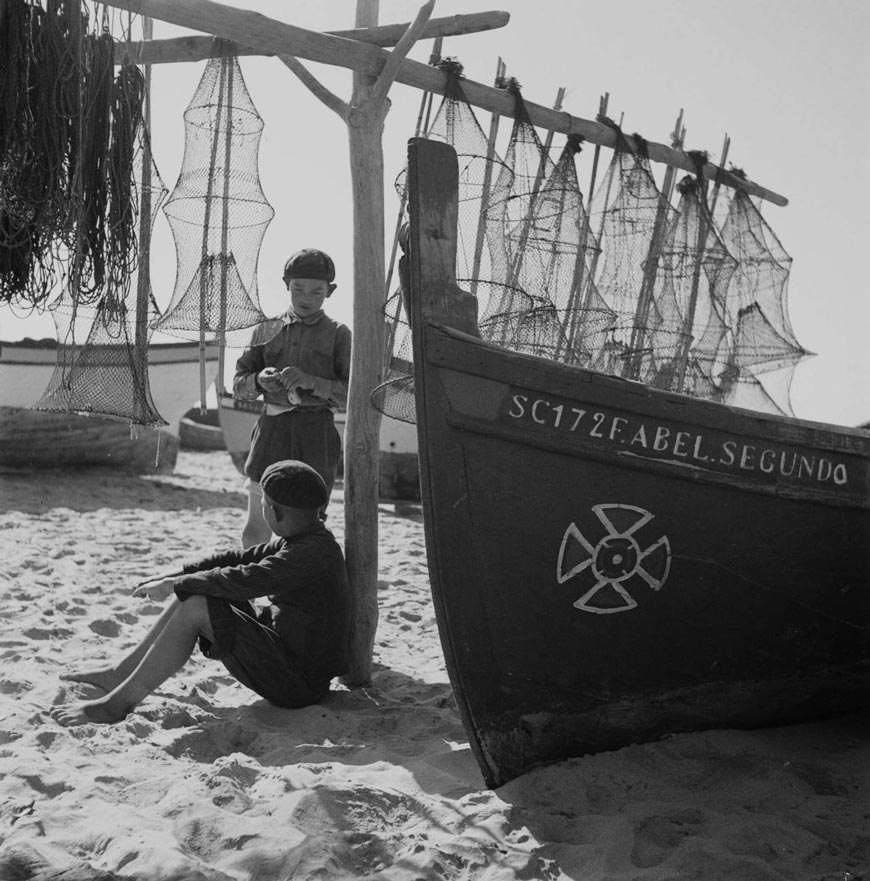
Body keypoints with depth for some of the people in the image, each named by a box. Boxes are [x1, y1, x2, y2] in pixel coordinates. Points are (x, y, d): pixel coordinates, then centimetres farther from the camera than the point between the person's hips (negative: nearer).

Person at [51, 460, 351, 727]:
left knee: (194, 609, -19)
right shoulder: (298, 542, 8)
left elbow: (245, 580, -29)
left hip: (299, 682, -10)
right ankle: (119, 674, 11)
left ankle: (118, 702, -11)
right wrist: (174, 578, 4)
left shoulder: (314, 553, -23)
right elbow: (240, 559, 11)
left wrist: (174, 585, -19)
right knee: (190, 598, 6)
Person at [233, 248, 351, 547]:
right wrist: (259, 380, -10)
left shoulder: (338, 334, 6)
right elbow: (239, 385, 12)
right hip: (272, 428, 2)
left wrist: (312, 382, -17)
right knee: (255, 528, 2)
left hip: (316, 432, -2)